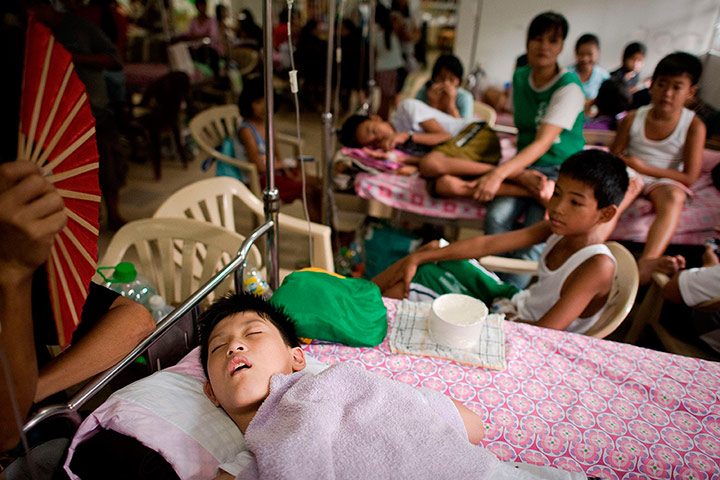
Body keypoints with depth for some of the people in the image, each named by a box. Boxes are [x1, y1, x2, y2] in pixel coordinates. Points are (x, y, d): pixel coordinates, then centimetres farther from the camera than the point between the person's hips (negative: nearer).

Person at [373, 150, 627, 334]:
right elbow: (486, 244, -7)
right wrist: (417, 258, -9)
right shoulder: (557, 229, -5)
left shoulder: (599, 265, -25)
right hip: (514, 303, 7)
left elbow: (544, 331, -29)